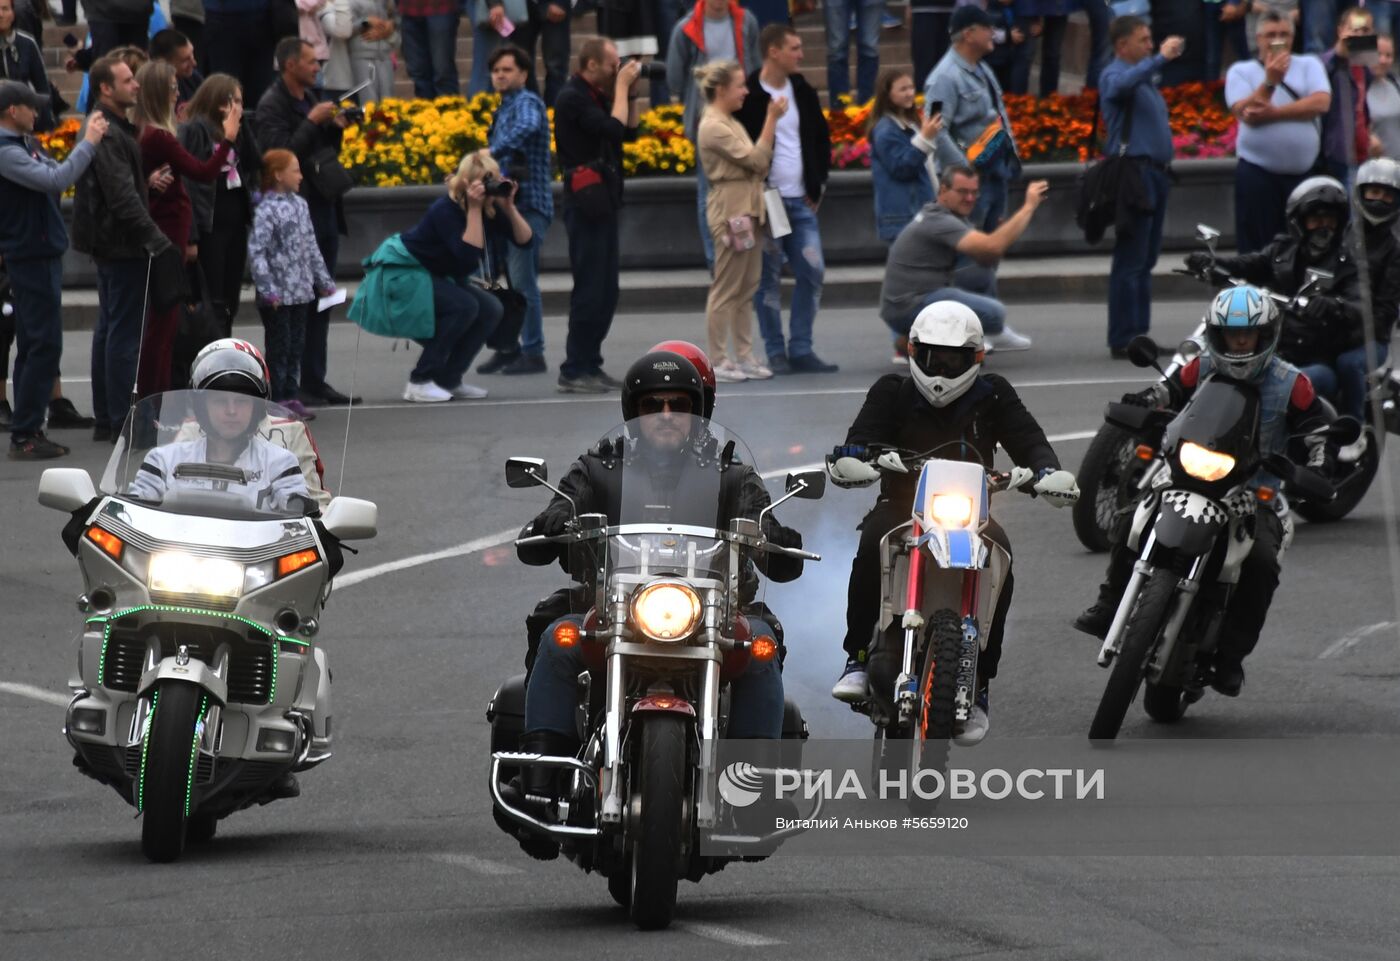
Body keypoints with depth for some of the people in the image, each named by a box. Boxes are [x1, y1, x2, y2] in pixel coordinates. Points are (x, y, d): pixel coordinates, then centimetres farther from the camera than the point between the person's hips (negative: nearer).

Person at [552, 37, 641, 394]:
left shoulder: (597, 96, 15)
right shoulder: (572, 98, -13)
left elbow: (630, 131, 16)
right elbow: (614, 129, -23)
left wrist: (630, 92, 7)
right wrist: (622, 87, -13)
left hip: (604, 202, 9)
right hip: (586, 201, -9)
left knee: (606, 292, 10)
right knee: (589, 290, -10)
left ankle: (590, 365, 15)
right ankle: (574, 371, -7)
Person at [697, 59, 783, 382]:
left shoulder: (729, 123, 15)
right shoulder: (713, 127, -14)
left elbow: (756, 163, 12)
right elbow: (756, 160, -17)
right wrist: (772, 119, -17)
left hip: (748, 209, 10)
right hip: (730, 210, -10)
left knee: (747, 289, 10)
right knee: (726, 289, -5)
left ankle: (744, 356, 14)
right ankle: (718, 361, -1)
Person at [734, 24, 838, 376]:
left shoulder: (803, 93, 10)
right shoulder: (748, 97, -9)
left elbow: (822, 139, 21)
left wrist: (817, 186, 11)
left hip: (801, 201, 6)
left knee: (812, 272, 2)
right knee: (769, 278, -1)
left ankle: (801, 350, 9)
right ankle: (777, 354, 4)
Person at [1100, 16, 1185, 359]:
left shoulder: (1144, 77, 21)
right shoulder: (1114, 75, -7)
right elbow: (1123, 85, -32)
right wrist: (1161, 58, -34)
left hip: (1154, 173, 9)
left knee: (1145, 262, 11)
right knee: (1130, 262, -10)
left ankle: (1139, 336, 14)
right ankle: (1123, 340, -10)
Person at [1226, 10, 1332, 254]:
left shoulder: (1309, 66, 9)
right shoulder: (1241, 71, 5)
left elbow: (1321, 103, -8)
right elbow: (1246, 114, -9)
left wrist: (1274, 113, -13)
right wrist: (1270, 81, -20)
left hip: (1305, 173, 2)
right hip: (1257, 174, -2)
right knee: (1257, 251, -2)